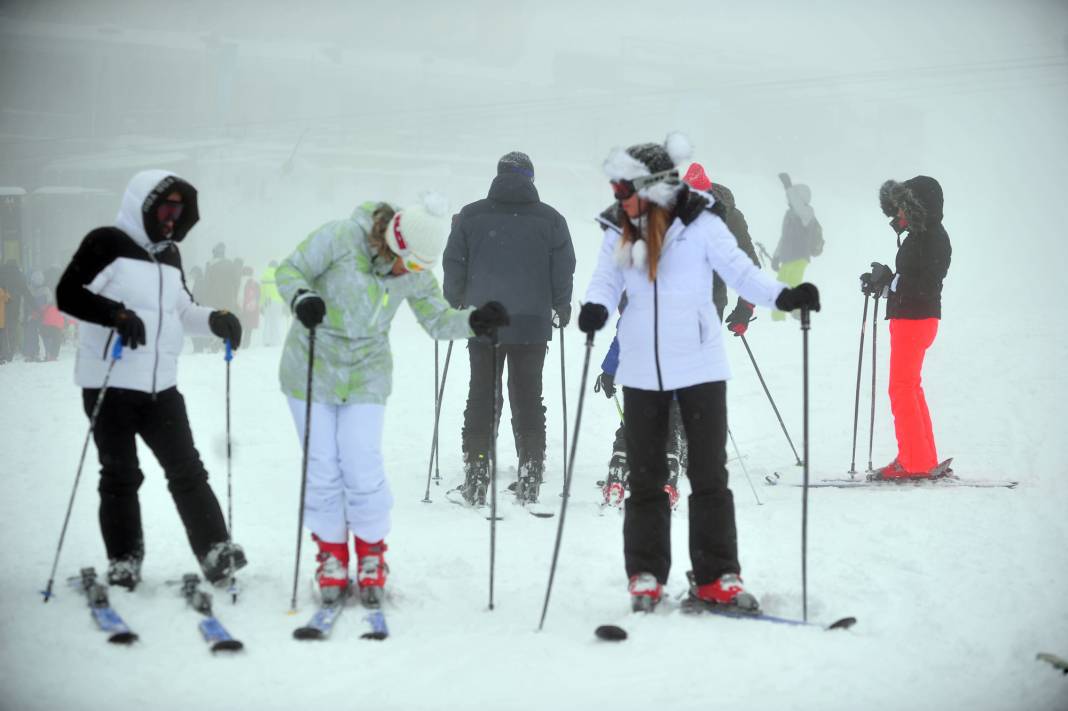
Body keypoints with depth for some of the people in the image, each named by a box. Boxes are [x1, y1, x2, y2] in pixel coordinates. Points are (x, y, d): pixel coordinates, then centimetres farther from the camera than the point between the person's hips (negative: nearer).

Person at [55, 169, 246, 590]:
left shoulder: (169, 255, 15)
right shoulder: (107, 244, -8)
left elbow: (181, 310, 24)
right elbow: (68, 294, -15)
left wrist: (213, 320, 5)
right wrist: (118, 315, -27)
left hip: (161, 385, 6)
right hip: (111, 383, -6)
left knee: (187, 471, 3)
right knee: (120, 476, 3)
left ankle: (215, 552, 5)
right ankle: (124, 563, 12)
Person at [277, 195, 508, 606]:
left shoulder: (416, 275, -6)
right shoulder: (340, 238, -18)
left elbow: (438, 320, 6)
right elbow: (289, 271, -11)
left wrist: (476, 321, -13)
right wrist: (301, 298, -33)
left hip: (366, 376, 2)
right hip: (313, 368, -2)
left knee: (363, 468, -7)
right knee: (322, 468, 0)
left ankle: (371, 559, 12)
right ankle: (331, 557, 18)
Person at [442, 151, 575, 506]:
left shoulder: (471, 216, 2)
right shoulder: (550, 220, 1)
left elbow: (454, 265, 5)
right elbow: (564, 269, 5)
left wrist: (455, 306, 19)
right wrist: (561, 308, 21)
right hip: (532, 322, 0)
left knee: (481, 397, 7)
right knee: (528, 398, 6)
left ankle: (475, 479, 4)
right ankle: (529, 480, 5)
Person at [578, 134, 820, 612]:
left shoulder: (702, 227, -8)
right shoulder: (620, 237, 4)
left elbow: (740, 271, -10)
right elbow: (606, 281, -3)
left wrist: (784, 296, -27)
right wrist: (595, 307, -26)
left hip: (699, 367, -3)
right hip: (641, 371, 3)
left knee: (709, 474, 1)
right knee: (645, 477, 9)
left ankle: (717, 577, 8)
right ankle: (645, 576, 17)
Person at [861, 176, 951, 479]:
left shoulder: (932, 237, -16)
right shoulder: (919, 236, 13)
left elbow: (925, 283, -21)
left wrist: (888, 280, -16)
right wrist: (881, 282, 2)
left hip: (915, 319, -11)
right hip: (909, 317, 11)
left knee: (902, 388, -6)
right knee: (910, 387, 17)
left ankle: (915, 462, -4)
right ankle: (926, 459, 22)